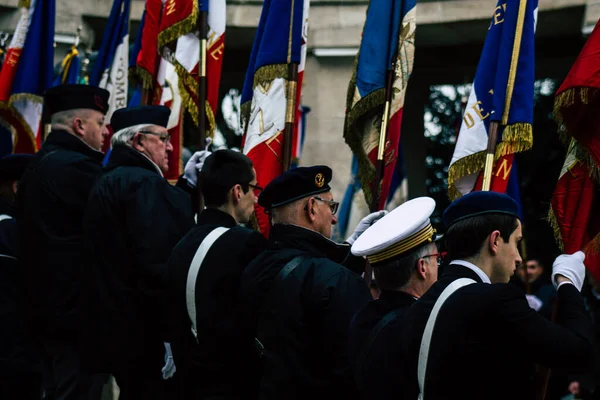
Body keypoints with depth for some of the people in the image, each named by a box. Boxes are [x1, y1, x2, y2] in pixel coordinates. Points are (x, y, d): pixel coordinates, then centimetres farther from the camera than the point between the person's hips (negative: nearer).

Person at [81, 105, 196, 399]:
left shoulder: (108, 183, 17)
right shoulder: (145, 184, -16)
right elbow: (156, 262, -25)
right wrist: (172, 337, -25)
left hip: (117, 331, 10)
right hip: (145, 337, -10)